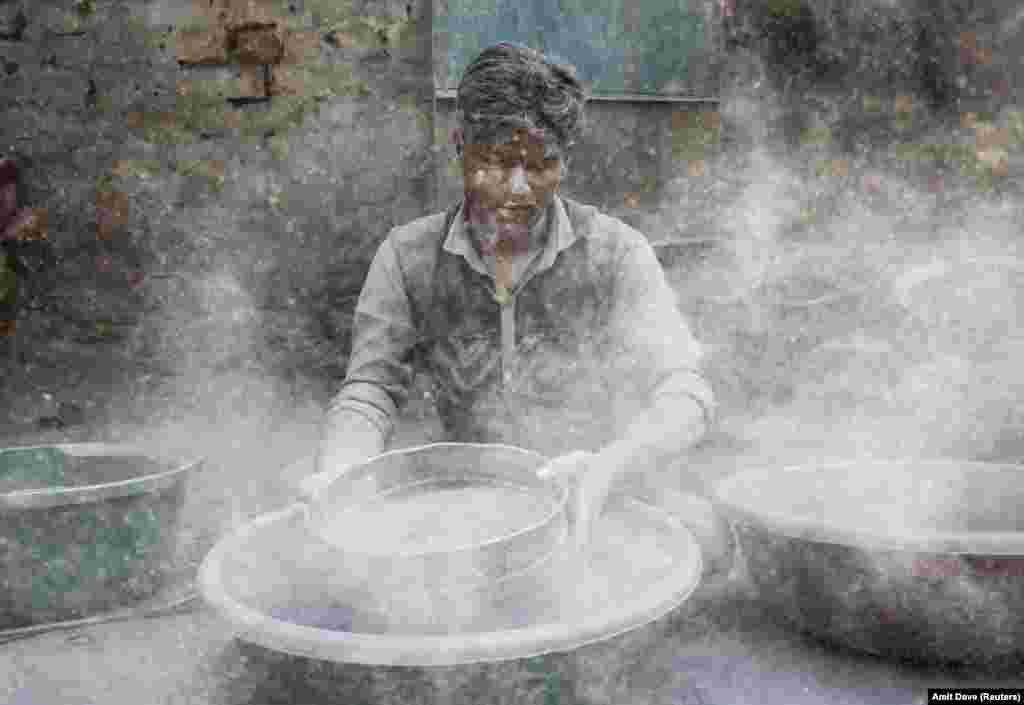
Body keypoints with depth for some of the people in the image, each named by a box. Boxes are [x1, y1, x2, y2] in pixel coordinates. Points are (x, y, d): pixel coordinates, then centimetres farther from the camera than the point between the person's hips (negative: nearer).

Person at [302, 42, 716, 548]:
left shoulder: (616, 254, -9)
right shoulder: (408, 259, -3)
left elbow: (684, 397, -15)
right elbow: (368, 395, -5)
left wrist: (608, 468, -36)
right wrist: (336, 477, -27)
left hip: (592, 518, -1)